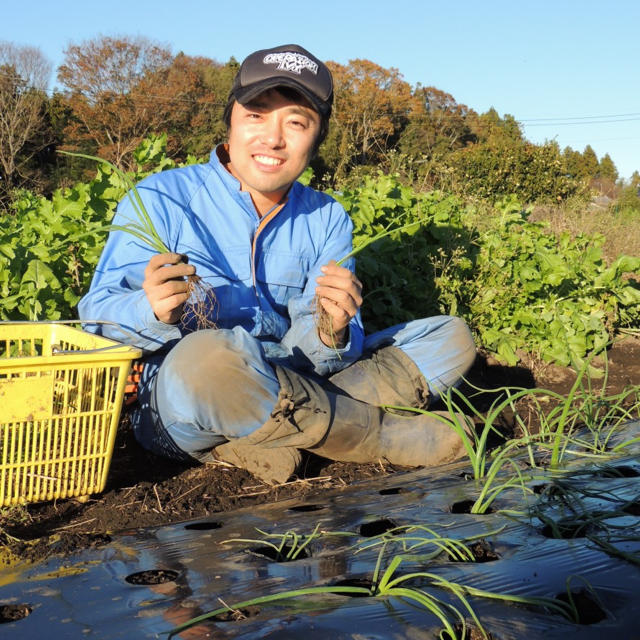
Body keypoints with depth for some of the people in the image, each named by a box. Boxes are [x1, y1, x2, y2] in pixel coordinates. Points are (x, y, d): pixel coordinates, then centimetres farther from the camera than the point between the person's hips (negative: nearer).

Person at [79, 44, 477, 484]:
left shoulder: (326, 220, 6)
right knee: (211, 354, -41)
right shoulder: (161, 200, -4)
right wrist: (153, 311, -30)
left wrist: (332, 335, -25)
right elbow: (96, 316, -8)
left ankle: (256, 440, -20)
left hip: (285, 391, 5)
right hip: (174, 405, -4)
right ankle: (385, 435, -15)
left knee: (451, 338, -2)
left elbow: (311, 355, -1)